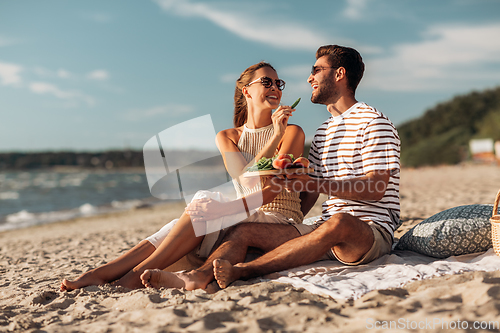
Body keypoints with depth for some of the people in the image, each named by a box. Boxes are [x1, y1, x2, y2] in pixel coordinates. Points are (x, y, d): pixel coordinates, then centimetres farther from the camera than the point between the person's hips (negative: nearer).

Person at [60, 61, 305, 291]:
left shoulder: (292, 132, 2)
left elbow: (271, 192, -10)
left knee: (204, 206, -28)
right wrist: (275, 136, -16)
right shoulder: (227, 137, 11)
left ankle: (137, 275, -25)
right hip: (244, 222, 3)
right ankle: (99, 274, -26)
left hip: (280, 224, -3)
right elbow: (245, 180, -8)